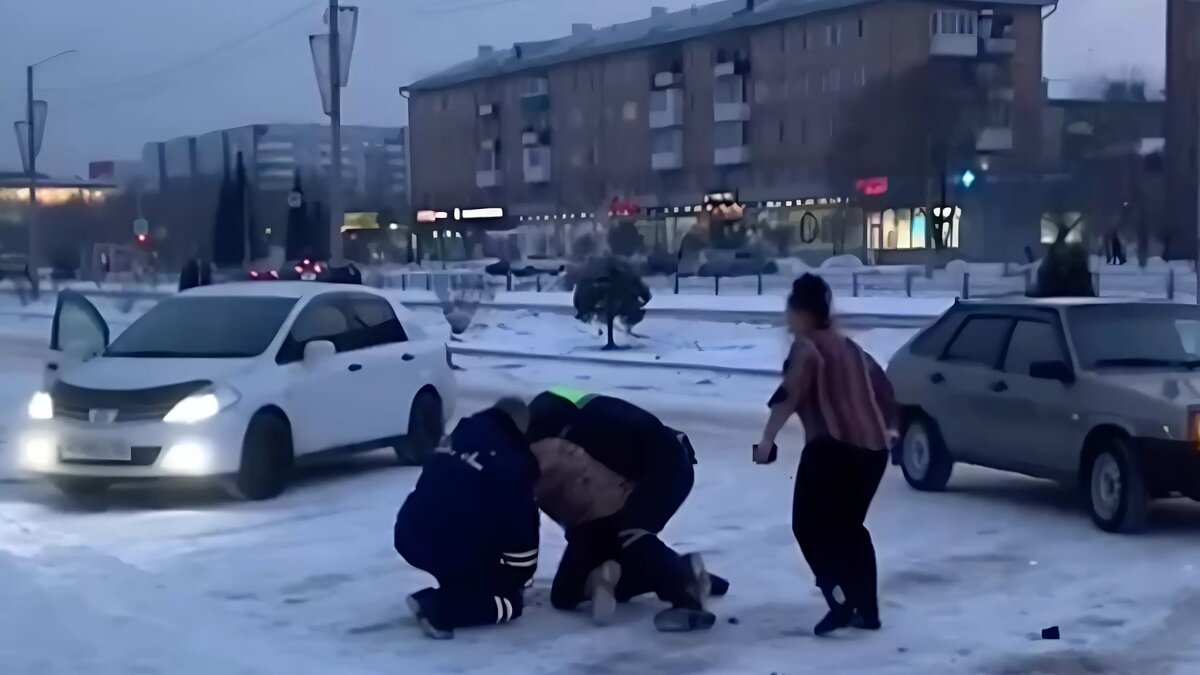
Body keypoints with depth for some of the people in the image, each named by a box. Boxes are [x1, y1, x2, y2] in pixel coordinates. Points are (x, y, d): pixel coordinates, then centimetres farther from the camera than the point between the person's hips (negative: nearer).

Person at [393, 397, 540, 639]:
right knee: (510, 601, 9)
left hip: (410, 535, 8)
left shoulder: (458, 439, 19)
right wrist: (519, 577, 13)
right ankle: (437, 607, -11)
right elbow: (521, 523, -2)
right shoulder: (515, 462, -1)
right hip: (455, 546, -8)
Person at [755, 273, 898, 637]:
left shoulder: (808, 347, -2)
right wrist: (889, 428, 42)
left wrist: (767, 439, -20)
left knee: (809, 525, 1)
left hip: (834, 446, -8)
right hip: (872, 448, 8)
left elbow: (790, 395, -18)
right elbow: (882, 387, 29)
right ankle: (867, 610, 15)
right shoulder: (849, 347, 22)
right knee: (849, 526, 19)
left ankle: (841, 603, -12)